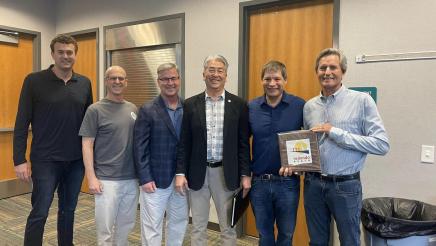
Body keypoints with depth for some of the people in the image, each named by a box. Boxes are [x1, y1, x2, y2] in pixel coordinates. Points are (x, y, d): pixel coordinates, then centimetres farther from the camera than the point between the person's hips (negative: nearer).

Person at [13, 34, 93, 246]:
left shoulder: (84, 83, 5)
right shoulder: (34, 81, -6)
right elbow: (22, 124, -6)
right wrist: (19, 160, -10)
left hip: (76, 161, 4)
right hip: (45, 161, -3)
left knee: (68, 210, 16)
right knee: (39, 213, 3)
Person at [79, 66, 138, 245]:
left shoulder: (133, 109, 9)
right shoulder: (95, 110, -6)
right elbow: (87, 145, -7)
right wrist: (91, 178, -13)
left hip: (131, 179, 5)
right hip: (107, 180, -5)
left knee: (126, 225, 15)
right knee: (105, 228, 4)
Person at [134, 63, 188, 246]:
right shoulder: (147, 110, -6)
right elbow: (140, 148, -8)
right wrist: (145, 179, -13)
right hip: (155, 179, -3)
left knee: (179, 222, 17)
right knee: (152, 226, 6)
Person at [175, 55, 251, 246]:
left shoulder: (238, 105, 0)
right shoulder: (191, 104, 2)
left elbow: (243, 143, 0)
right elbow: (184, 143, 2)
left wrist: (245, 175, -3)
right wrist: (180, 173, -3)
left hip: (226, 173, -1)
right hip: (197, 173, 1)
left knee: (228, 228, 12)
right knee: (198, 228, 14)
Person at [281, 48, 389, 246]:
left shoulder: (362, 100, -8)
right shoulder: (309, 105, 5)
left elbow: (382, 145, -14)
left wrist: (336, 133, -19)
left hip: (345, 185, -3)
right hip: (313, 183, 4)